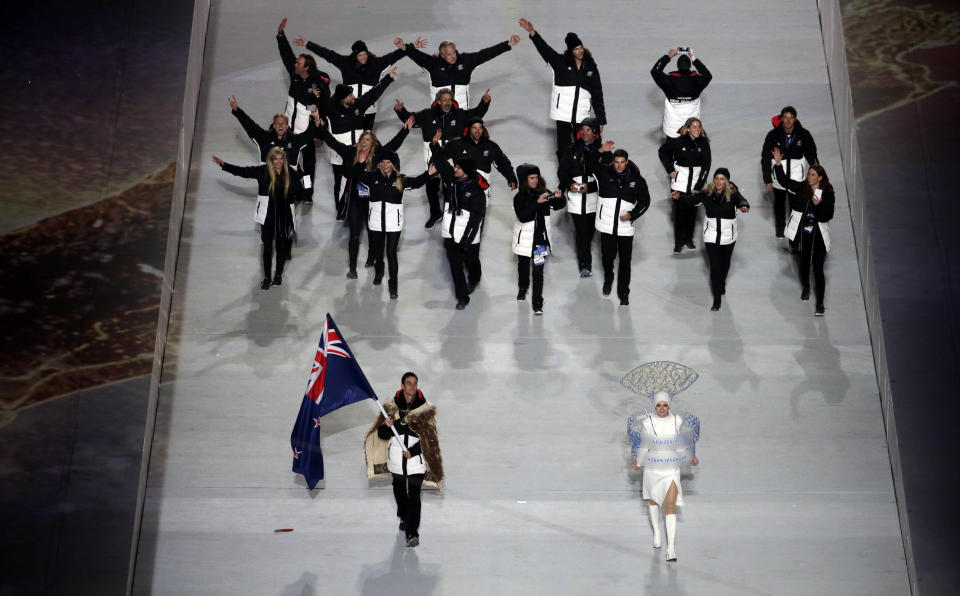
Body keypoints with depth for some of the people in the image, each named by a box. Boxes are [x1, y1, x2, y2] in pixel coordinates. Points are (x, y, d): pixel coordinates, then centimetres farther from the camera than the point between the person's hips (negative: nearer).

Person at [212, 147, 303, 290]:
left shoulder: (290, 173, -5)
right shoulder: (263, 171, -8)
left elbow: (298, 190, 5)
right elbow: (242, 171, -11)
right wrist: (223, 165, -18)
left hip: (284, 216, 1)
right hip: (268, 216, -1)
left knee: (282, 246, 13)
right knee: (267, 246, 5)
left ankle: (279, 274, 32)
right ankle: (266, 277, 18)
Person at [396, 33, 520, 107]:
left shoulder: (466, 60, -3)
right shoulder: (434, 63, -8)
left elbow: (486, 54, -4)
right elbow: (417, 55, -19)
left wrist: (509, 44, -6)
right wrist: (404, 47, -39)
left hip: (462, 106, 1)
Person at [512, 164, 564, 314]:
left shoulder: (542, 192, -3)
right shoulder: (519, 197, -13)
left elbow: (558, 206, 2)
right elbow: (522, 216, -26)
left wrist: (558, 197, -20)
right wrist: (537, 202, -33)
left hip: (541, 237, 1)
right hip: (525, 238, -1)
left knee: (538, 270, -4)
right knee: (523, 265, 21)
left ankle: (537, 303, 0)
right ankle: (523, 288, 49)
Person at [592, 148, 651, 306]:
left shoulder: (637, 180, -1)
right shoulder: (604, 173, -2)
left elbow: (645, 201, 7)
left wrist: (632, 214, -8)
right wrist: (601, 151, -6)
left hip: (625, 227, 0)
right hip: (607, 225, 0)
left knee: (625, 261, 2)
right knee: (608, 256, 12)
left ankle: (623, 293, 15)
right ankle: (608, 280, 43)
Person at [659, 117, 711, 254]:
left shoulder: (704, 144, -5)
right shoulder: (679, 141, -11)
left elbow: (706, 167, -1)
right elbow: (662, 151, 6)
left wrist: (698, 187, -5)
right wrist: (670, 170, 0)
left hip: (695, 183, 2)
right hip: (679, 183, -2)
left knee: (692, 212, 10)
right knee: (679, 212, -1)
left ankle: (688, 239, 26)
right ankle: (678, 242, 10)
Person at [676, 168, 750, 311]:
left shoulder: (733, 193, -14)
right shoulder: (707, 193, -8)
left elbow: (741, 200, -30)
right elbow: (692, 200, -3)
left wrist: (744, 206, -54)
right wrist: (680, 197, -22)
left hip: (728, 236, 0)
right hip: (711, 236, 0)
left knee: (725, 263, 21)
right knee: (714, 266, -5)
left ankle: (721, 284, 51)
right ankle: (717, 299, 1)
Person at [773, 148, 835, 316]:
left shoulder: (828, 195, -7)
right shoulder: (801, 188, -1)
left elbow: (828, 216, -10)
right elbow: (784, 181, -5)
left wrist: (819, 205, -27)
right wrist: (778, 163, -15)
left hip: (819, 236, -3)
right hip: (803, 234, 3)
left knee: (818, 269, -5)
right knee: (804, 263, 21)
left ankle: (820, 303, 2)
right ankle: (805, 287, 50)